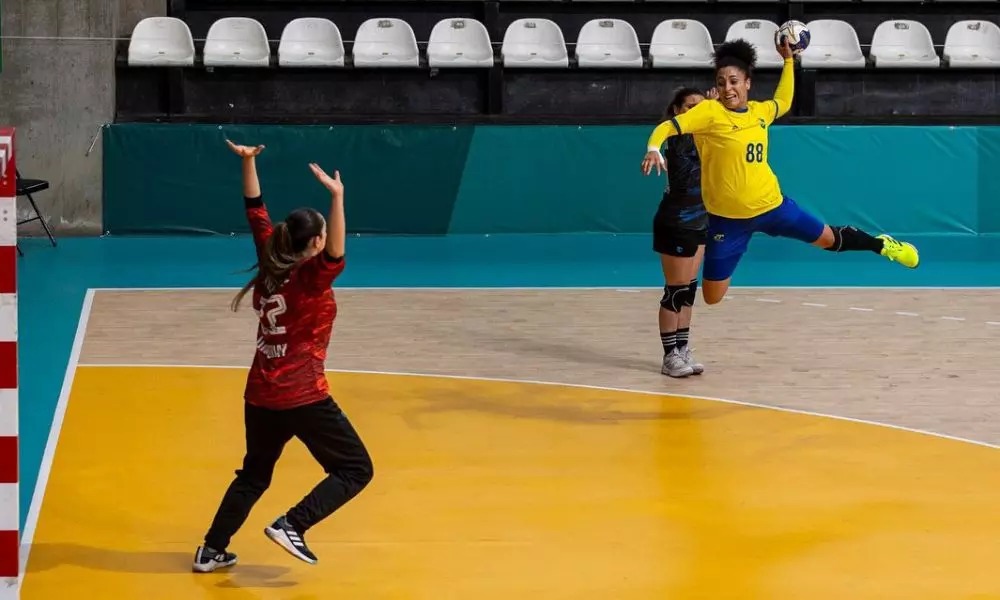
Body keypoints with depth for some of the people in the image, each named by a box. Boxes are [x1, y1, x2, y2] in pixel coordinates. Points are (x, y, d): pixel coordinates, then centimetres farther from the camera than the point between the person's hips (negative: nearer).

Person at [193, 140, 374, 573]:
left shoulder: (269, 264, 2)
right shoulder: (310, 278, -16)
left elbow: (256, 213, 7)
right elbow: (336, 254, -36)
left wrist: (248, 163, 4)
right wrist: (338, 198, -45)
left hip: (259, 396, 7)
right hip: (303, 398, -7)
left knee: (254, 475, 24)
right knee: (355, 469, 4)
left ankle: (212, 550, 23)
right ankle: (292, 526, -8)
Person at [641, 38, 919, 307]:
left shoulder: (760, 111, 3)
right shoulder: (709, 112, -14)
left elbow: (783, 102, 28)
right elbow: (667, 128, -23)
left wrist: (789, 61, 26)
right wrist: (654, 149, -43)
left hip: (772, 205, 4)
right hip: (728, 217, -4)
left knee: (829, 238, 20)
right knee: (711, 298, 1)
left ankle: (883, 245, 47)